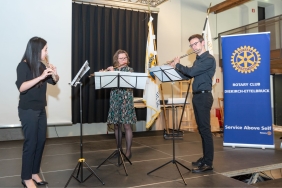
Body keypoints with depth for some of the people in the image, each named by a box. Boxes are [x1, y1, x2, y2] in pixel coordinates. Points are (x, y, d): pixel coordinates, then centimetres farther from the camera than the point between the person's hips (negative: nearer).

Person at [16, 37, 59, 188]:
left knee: (41, 141, 8)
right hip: (28, 110, -7)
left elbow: (54, 82, 12)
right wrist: (41, 77, -30)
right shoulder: (23, 65, -11)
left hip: (40, 109, 7)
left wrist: (54, 74, -10)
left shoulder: (40, 65, 6)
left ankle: (34, 172, 22)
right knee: (31, 143, -2)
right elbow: (21, 87, -24)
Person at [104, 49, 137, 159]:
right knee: (116, 125, 7)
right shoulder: (112, 70, 13)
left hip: (126, 101, -4)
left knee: (127, 125, -6)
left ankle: (128, 151, 0)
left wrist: (113, 72, -12)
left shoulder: (129, 70, 2)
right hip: (114, 100, 4)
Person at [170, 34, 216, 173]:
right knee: (201, 129, 12)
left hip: (204, 96, -9)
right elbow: (188, 75, 19)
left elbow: (191, 72, -20)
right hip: (197, 96, 9)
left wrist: (177, 65, -5)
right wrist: (176, 67, 8)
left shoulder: (209, 59, -10)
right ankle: (205, 157, 21)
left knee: (205, 129, -9)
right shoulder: (198, 60, 19)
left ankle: (208, 163, -4)